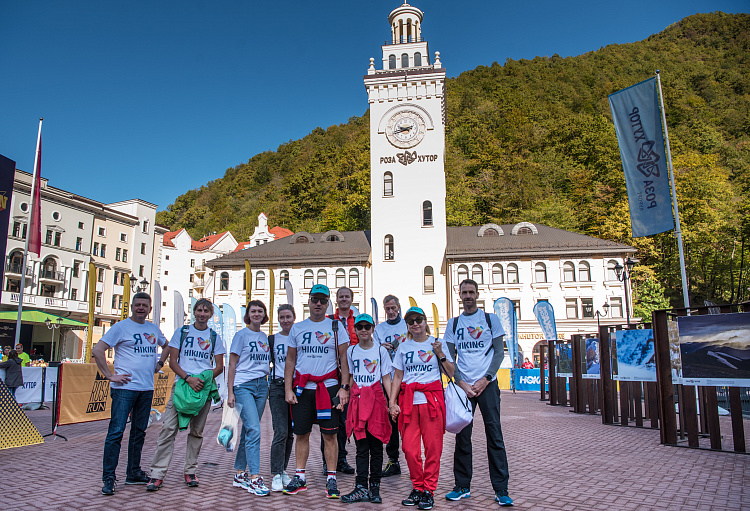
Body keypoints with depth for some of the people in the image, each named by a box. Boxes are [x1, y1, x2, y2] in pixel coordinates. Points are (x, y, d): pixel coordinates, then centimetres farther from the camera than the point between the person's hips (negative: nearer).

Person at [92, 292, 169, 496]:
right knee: (116, 431, -7)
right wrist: (110, 375, -13)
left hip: (147, 388, 6)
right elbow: (97, 351, -9)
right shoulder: (121, 327, -4)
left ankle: (134, 473, 24)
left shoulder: (154, 329, 13)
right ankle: (108, 478, 1)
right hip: (125, 388, -6)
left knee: (139, 432, 13)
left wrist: (160, 363, 15)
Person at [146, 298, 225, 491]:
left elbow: (219, 367, 9)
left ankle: (190, 471, 17)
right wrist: (188, 378, -12)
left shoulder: (214, 337, 11)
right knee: (168, 428, -9)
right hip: (181, 384, -1)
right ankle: (157, 474, -3)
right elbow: (173, 362, 3)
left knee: (197, 431, 6)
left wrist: (204, 379, -9)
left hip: (204, 388, 1)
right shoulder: (181, 332, 9)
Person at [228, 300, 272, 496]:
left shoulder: (265, 338, 15)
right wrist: (230, 392, -8)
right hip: (243, 386, -5)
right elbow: (232, 365, -2)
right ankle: (254, 478, -12)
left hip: (261, 386, 5)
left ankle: (240, 474, 20)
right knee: (253, 430, -15)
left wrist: (269, 386, 14)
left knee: (249, 430, 9)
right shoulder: (241, 335, 0)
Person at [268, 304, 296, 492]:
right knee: (281, 432, -9)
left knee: (290, 432, 8)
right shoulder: (271, 340, 8)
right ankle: (276, 475, -2)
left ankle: (283, 470, 21)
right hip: (278, 387, -1)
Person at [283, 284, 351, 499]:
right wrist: (288, 389, 4)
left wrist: (344, 387, -6)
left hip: (328, 388, -2)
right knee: (301, 434, 8)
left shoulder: (336, 327, 4)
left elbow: (344, 359, 2)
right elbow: (290, 361, 12)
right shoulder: (297, 328, 10)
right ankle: (299, 477, 20)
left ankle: (331, 478, 11)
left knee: (330, 434, 1)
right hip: (302, 388, 2)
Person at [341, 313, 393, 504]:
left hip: (376, 398, -2)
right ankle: (361, 488, 3)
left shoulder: (381, 350, 3)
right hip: (358, 399, 2)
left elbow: (386, 378, 3)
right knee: (361, 446, 1)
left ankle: (374, 487, 11)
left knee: (376, 445, 3)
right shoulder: (351, 351, 10)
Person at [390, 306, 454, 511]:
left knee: (433, 447, -1)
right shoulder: (403, 347, 11)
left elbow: (452, 373, 6)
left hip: (432, 400, -1)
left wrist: (440, 354, -7)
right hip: (408, 400, 2)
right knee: (409, 448, -1)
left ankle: (429, 490, 12)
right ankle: (417, 488, 17)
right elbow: (397, 376, 10)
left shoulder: (438, 344, 8)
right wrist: (392, 402, 2)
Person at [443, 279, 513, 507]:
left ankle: (501, 490, 5)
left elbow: (498, 352, 2)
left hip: (487, 384, -1)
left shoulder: (491, 319, 5)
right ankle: (462, 486, 15)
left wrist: (485, 379, -9)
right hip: (462, 385, 2)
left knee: (494, 434, -2)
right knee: (462, 436, 4)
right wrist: (461, 382, -6)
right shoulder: (453, 323, 10)